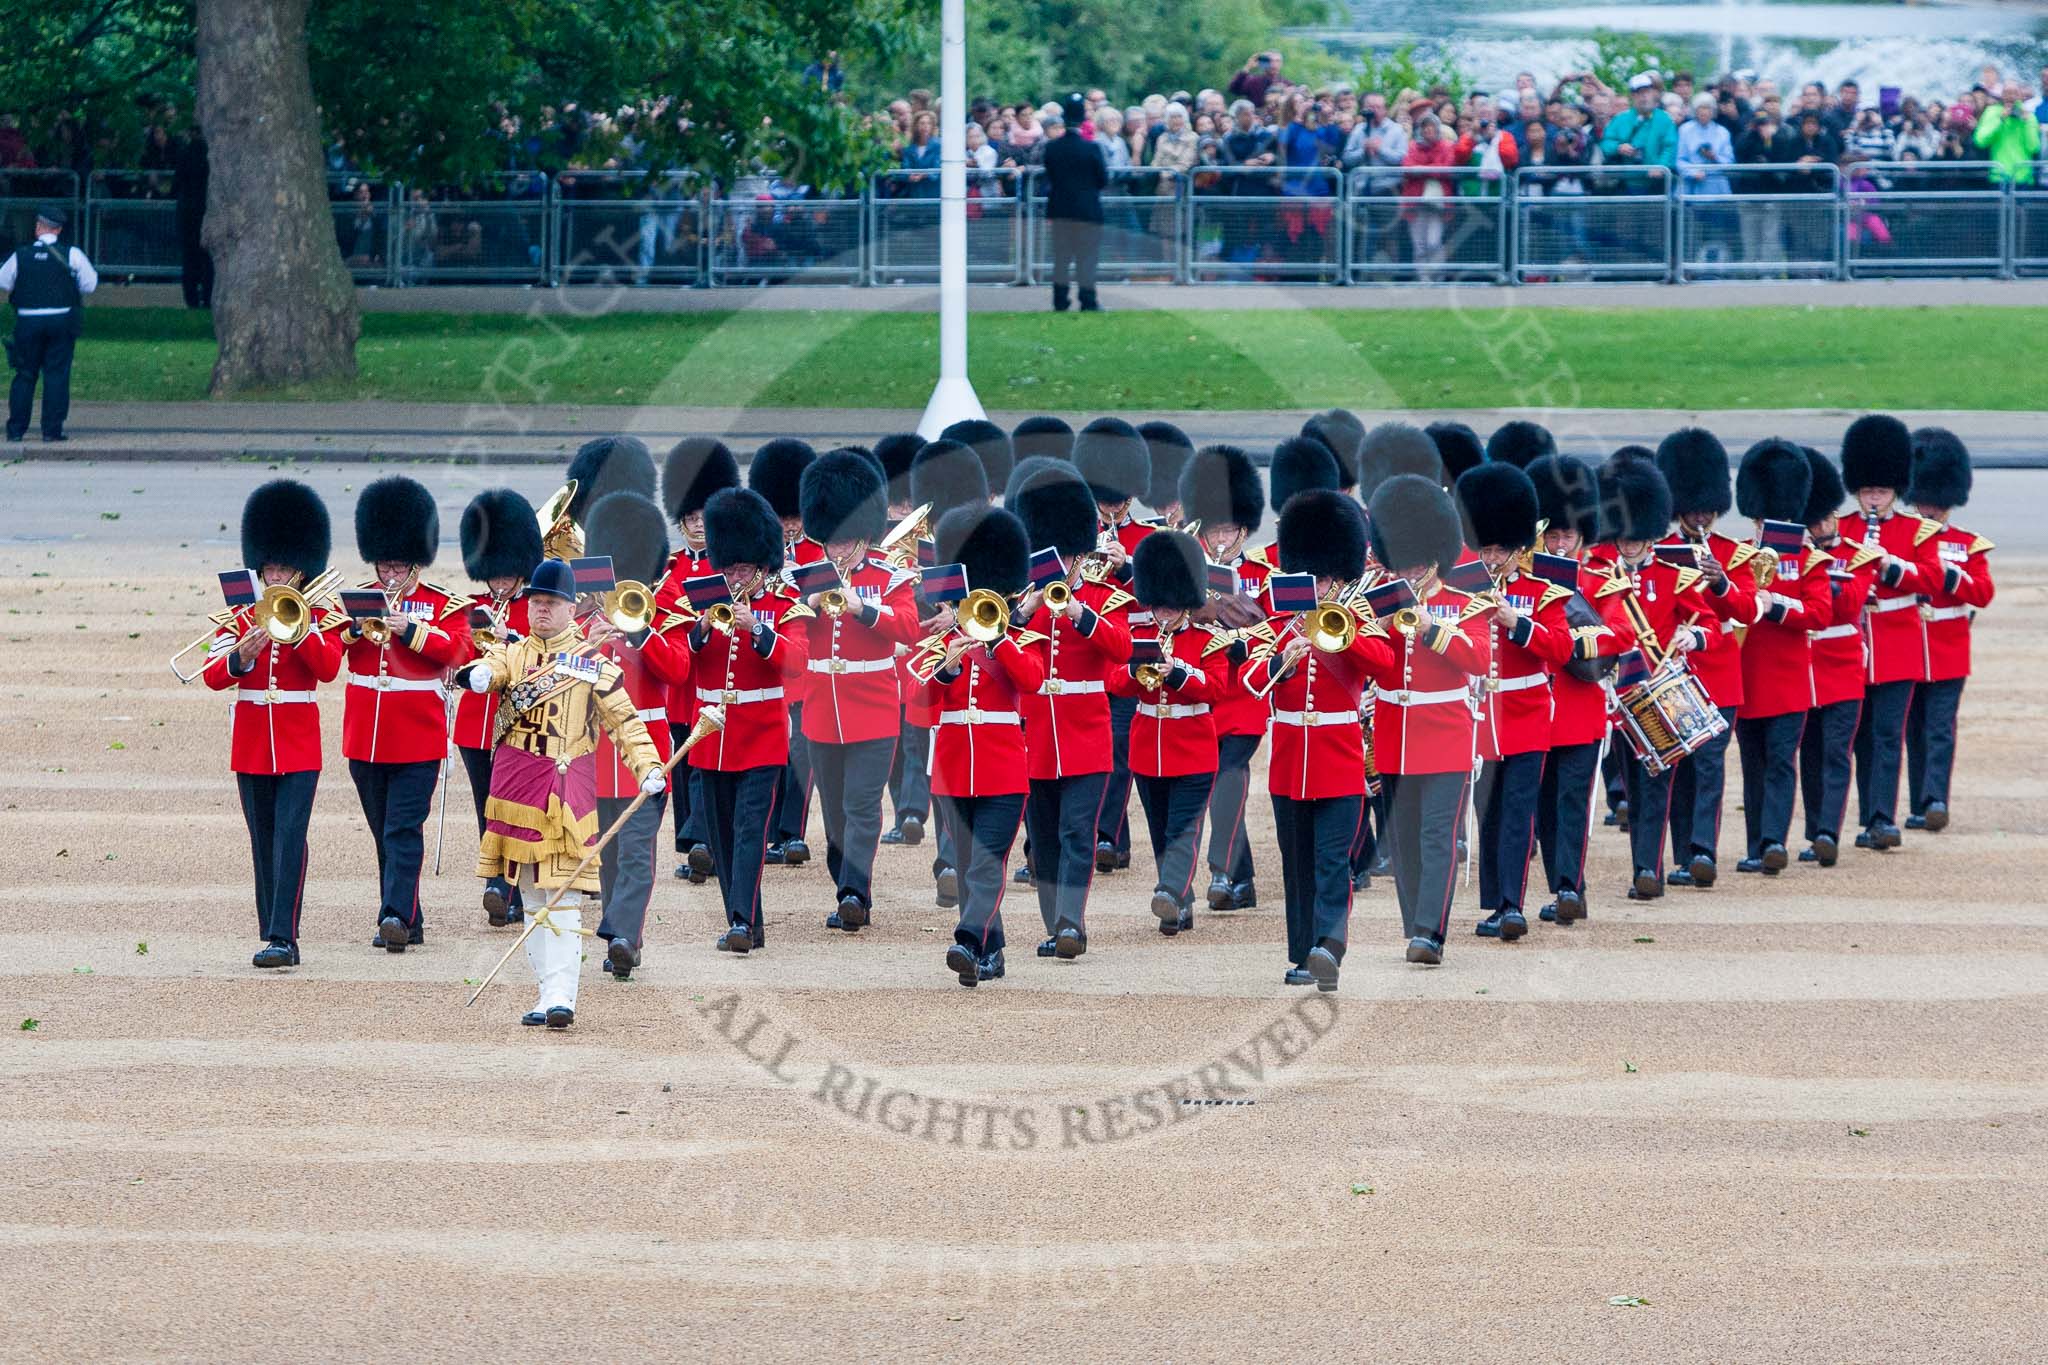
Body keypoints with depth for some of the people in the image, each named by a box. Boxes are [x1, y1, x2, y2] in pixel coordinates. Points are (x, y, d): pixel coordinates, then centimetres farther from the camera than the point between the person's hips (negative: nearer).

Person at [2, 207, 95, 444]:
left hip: (28, 321, 1)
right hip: (62, 320, -1)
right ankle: (52, 429, 0)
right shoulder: (72, 255, -5)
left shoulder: (20, 255, -1)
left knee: (25, 374, 9)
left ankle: (16, 428, 9)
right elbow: (90, 284, 0)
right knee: (57, 374, 3)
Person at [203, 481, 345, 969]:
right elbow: (213, 676, -2)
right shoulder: (238, 615, 8)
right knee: (263, 844, 7)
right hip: (251, 745, 3)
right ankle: (273, 936, 14)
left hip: (299, 746, -3)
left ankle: (283, 938, -18)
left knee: (290, 838, -13)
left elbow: (329, 668, -14)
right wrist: (242, 653, -21)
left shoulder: (319, 617, 3)